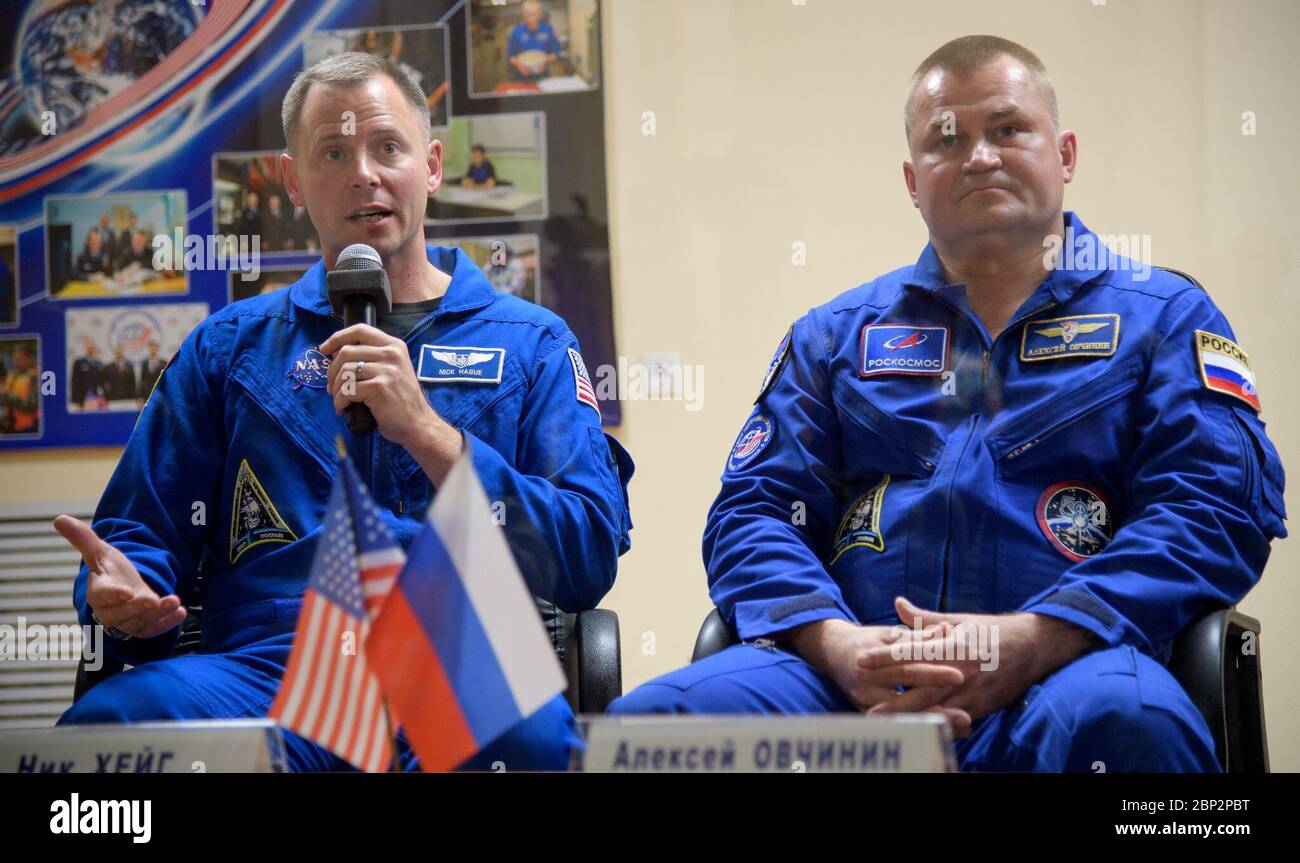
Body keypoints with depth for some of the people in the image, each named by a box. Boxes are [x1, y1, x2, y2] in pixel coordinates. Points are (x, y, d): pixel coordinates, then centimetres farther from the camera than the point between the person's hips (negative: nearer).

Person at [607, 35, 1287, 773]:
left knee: (1123, 720, -39)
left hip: (1069, 665, -2)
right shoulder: (835, 334, 23)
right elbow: (753, 512, 13)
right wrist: (836, 645, -10)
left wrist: (1031, 643, -14)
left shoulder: (1165, 317, 16)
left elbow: (1217, 507, 2)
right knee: (656, 715, -28)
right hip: (851, 680, 2)